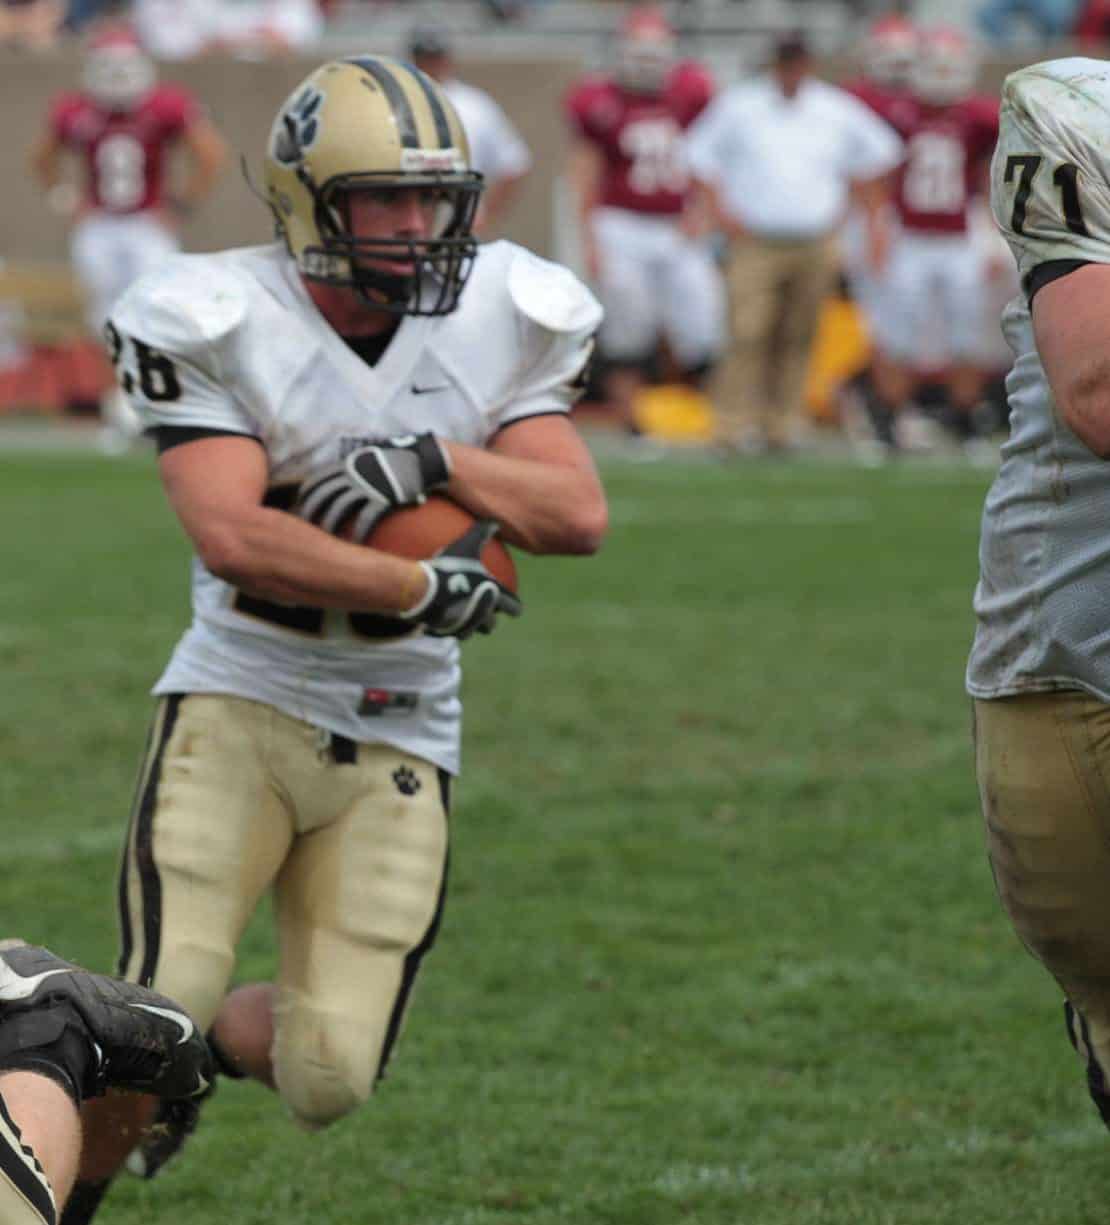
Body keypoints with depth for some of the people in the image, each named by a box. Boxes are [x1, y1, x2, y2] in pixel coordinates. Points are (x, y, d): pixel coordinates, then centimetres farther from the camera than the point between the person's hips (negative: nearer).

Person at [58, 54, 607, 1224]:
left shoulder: (500, 322, 1)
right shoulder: (220, 325, -11)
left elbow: (579, 514, -6)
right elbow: (231, 536, -22)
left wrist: (435, 461, -21)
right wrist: (424, 587, -22)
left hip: (394, 736, 3)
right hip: (241, 701, -3)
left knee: (326, 1079, -3)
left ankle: (196, 1039, 32)